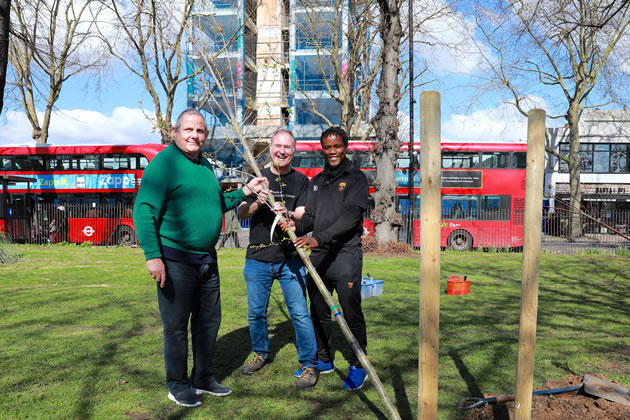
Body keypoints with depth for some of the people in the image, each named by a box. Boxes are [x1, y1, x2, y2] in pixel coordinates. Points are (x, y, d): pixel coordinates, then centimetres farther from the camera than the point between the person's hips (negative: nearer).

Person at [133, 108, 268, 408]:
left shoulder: (205, 166, 13)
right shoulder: (163, 163, -12)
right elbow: (144, 211, -18)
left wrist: (245, 192, 13)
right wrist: (153, 255, -25)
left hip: (207, 259, 8)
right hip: (175, 260, -8)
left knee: (209, 320, 17)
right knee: (176, 325, 6)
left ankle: (203, 378, 34)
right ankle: (177, 384, 25)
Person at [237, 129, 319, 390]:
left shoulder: (301, 180, 5)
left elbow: (304, 215, -5)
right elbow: (241, 214, -1)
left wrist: (288, 213, -28)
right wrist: (257, 201, -22)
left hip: (290, 259, -2)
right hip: (258, 258, 2)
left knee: (299, 313, -3)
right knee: (256, 313, 13)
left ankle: (309, 364, 12)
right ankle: (260, 353, 36)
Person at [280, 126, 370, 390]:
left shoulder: (356, 178, -2)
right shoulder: (316, 181, 18)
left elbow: (350, 216, -16)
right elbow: (310, 216, 12)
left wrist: (319, 238, -27)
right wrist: (296, 226, -11)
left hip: (345, 255, -6)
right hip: (318, 257, 6)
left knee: (351, 312, -2)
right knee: (319, 312, 14)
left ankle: (358, 366, 15)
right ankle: (324, 360, 31)